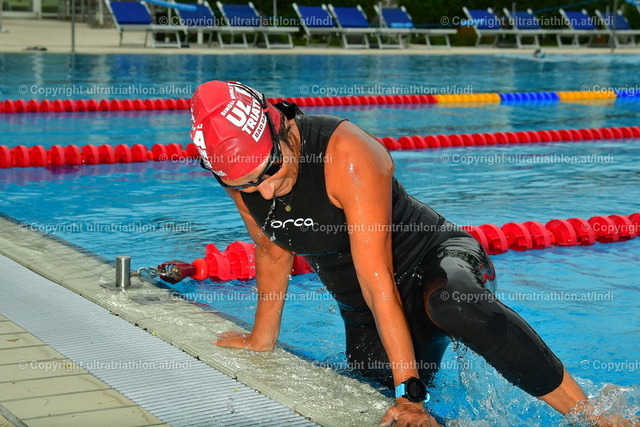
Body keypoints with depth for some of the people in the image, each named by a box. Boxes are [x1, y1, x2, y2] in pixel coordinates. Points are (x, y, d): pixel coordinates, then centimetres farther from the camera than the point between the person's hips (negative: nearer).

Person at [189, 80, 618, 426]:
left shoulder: (347, 155, -29)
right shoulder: (241, 176, -10)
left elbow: (378, 279, -31)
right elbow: (273, 253, 8)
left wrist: (409, 390, -31)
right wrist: (261, 340, 18)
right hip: (365, 318, 7)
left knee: (455, 304, -41)